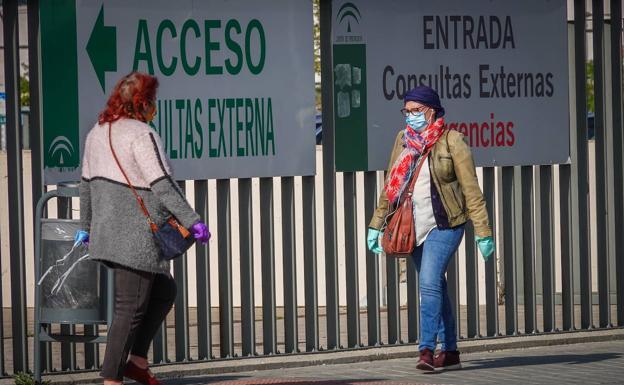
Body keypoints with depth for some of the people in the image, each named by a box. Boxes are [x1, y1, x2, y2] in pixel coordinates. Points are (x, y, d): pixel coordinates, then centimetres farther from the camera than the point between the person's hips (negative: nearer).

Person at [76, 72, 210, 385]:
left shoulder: (98, 133, 12)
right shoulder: (141, 135, -15)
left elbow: (87, 184, 21)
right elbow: (162, 185, -22)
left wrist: (86, 226, 31)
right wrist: (192, 220, -21)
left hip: (108, 232, 9)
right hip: (135, 238, -9)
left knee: (164, 291, 20)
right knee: (131, 309, -4)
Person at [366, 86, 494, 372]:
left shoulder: (451, 141, -5)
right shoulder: (403, 140, 10)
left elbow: (471, 189, -6)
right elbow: (391, 186, 17)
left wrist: (482, 231, -9)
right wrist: (377, 224, 13)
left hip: (444, 225, -6)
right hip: (414, 227, 6)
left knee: (429, 284, -18)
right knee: (435, 288, 9)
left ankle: (427, 350, -21)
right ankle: (450, 352, 16)